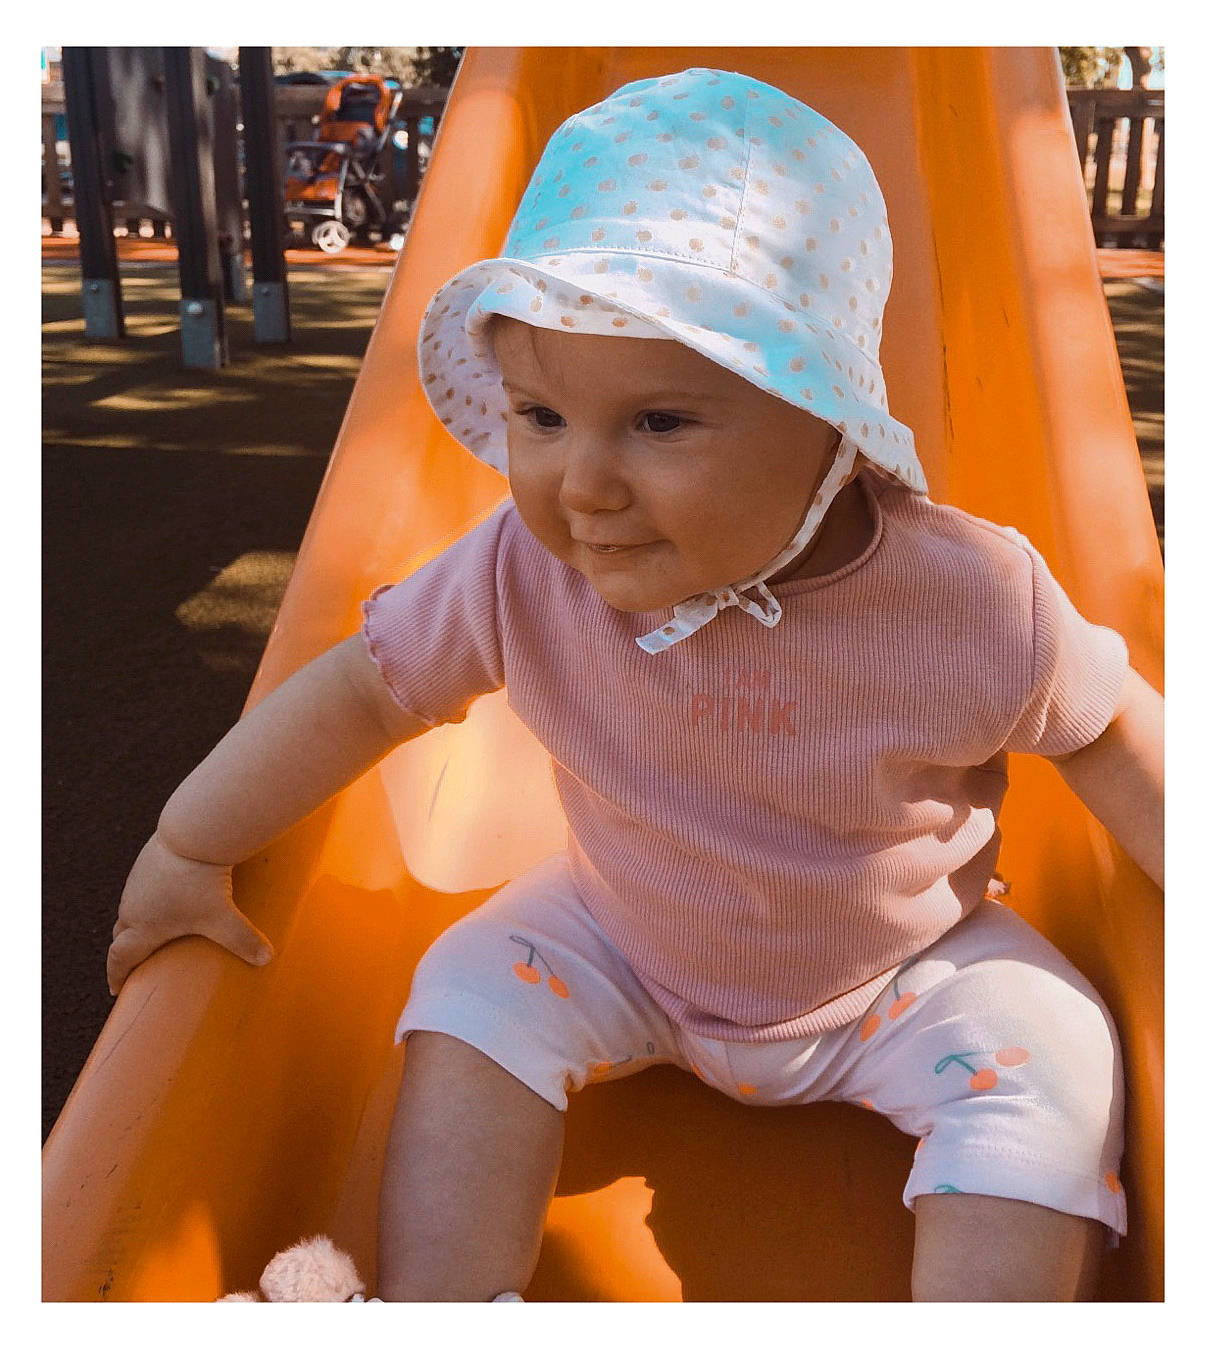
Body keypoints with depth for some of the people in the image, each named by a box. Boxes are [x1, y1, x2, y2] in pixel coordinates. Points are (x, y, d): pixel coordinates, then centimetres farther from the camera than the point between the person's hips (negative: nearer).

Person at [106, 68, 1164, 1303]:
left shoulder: (970, 599, -30)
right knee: (473, 1001, -12)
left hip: (909, 971, -1)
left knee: (1048, 1068, -19)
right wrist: (188, 850, -6)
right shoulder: (523, 576, -26)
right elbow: (365, 687, -13)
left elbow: (1104, 727, -10)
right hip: (626, 943, 2)